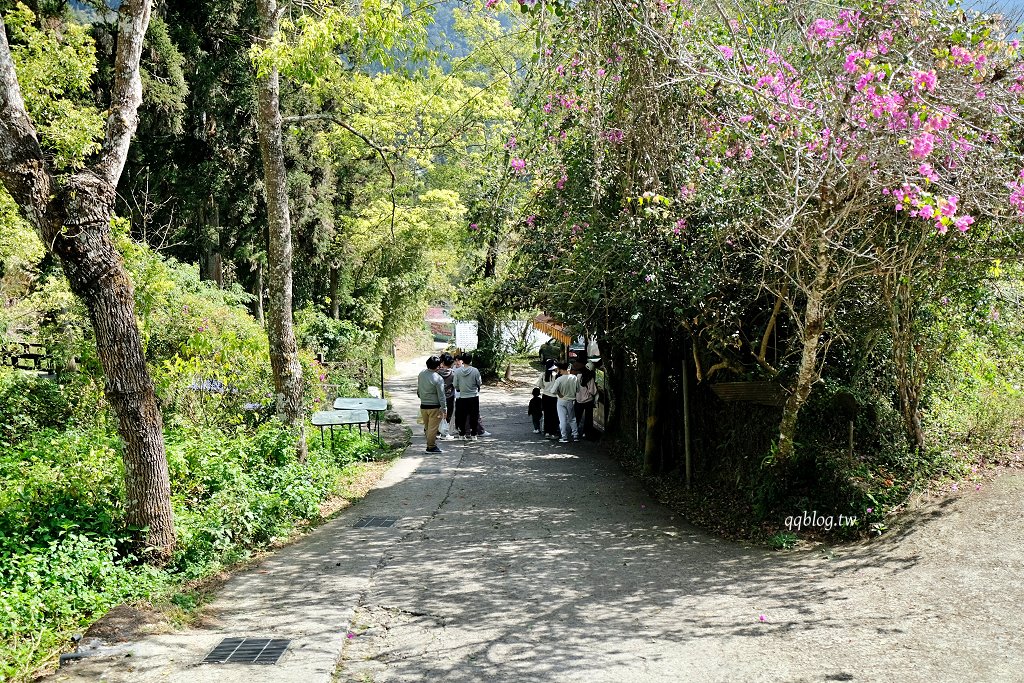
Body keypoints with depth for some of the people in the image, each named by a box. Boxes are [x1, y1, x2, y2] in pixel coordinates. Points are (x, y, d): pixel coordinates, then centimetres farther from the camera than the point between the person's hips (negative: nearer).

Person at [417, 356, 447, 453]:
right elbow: (441, 396, -15)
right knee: (433, 427, 2)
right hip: (434, 406, -6)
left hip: (423, 406, 6)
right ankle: (431, 446, 7)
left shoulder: (421, 374, 0)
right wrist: (443, 409, -9)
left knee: (427, 426, 15)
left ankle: (430, 444, 24)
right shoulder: (438, 379, -18)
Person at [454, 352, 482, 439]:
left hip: (462, 397, 1)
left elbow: (455, 385, -3)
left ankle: (462, 434, 18)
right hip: (474, 397, -1)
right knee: (474, 417, 8)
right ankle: (473, 434, 11)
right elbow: (479, 383, -5)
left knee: (462, 416, 12)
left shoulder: (457, 371, -9)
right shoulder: (475, 371, -13)